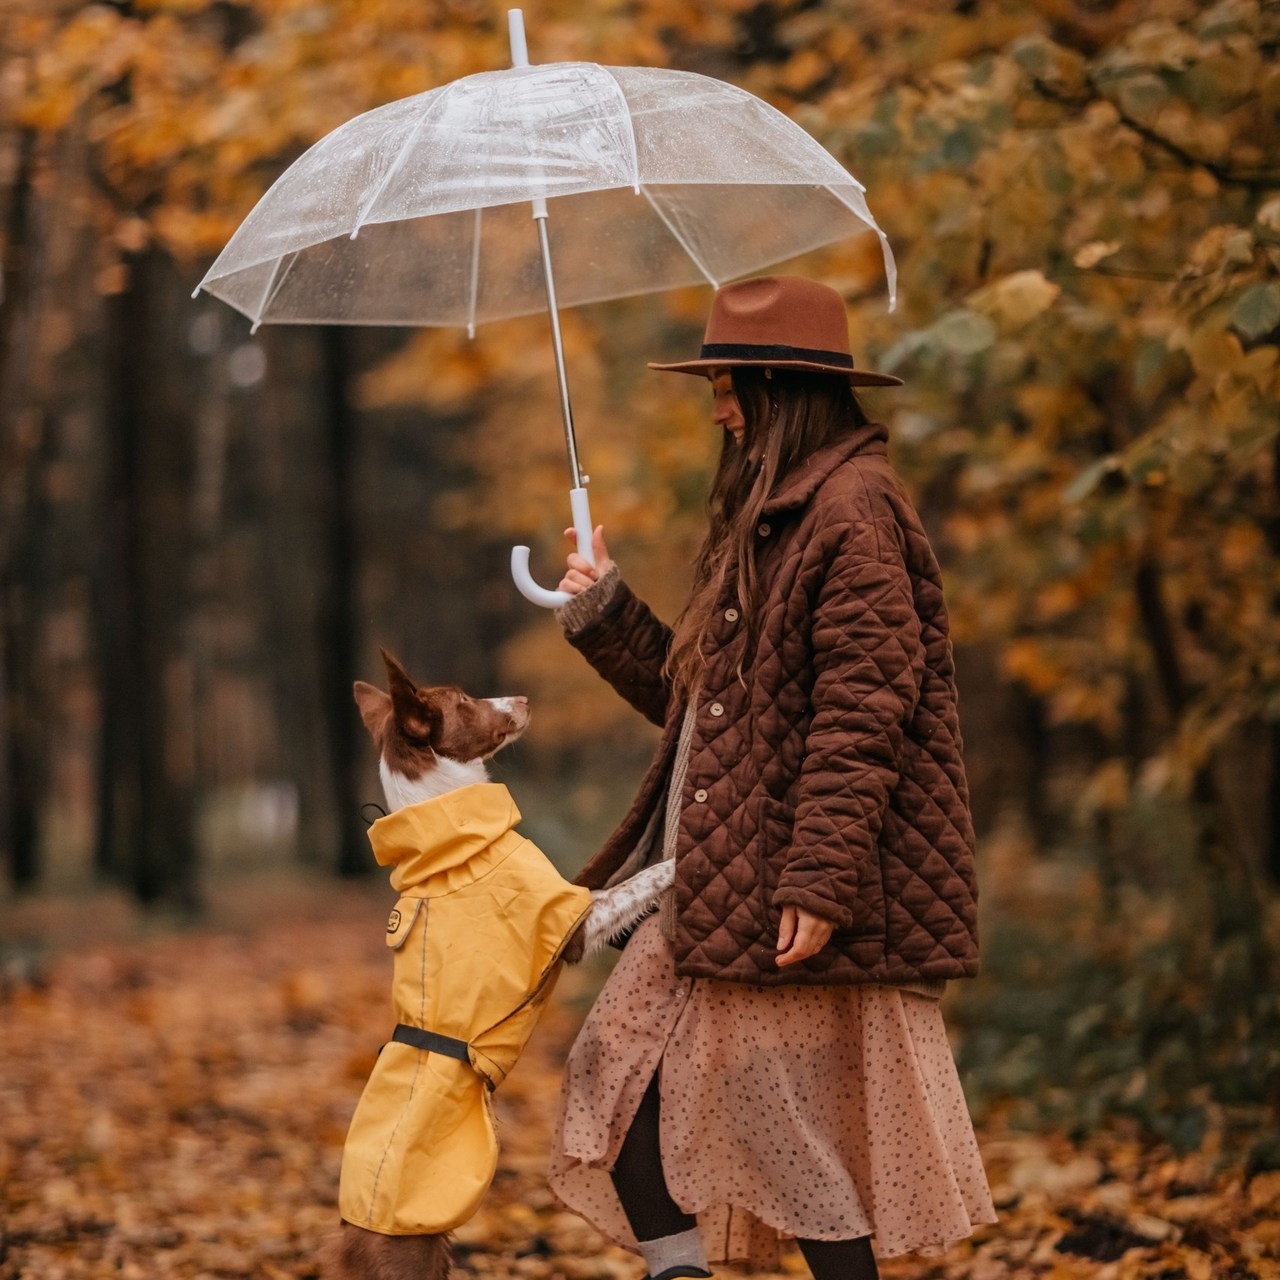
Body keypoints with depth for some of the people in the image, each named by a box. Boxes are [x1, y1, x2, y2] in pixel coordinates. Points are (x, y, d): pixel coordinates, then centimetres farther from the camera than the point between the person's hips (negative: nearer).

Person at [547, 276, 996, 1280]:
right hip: (720, 883, 10)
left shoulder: (852, 509, -13)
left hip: (795, 888, -10)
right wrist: (606, 612, 15)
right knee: (623, 1076, 5)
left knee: (798, 1126, -4)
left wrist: (819, 879, -25)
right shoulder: (767, 518, 19)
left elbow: (863, 707, -20)